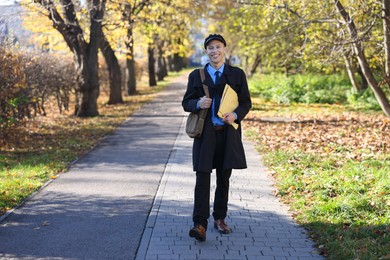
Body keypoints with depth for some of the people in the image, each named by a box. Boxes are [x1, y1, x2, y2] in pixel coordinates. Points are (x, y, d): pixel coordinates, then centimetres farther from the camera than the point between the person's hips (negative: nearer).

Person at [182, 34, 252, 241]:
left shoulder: (237, 74, 6)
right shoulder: (196, 75, 6)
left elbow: (246, 102, 7)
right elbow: (186, 103, 7)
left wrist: (235, 115, -13)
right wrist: (198, 104, -16)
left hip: (228, 133, 1)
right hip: (205, 133, -1)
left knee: (224, 179, 10)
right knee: (202, 178, -9)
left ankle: (220, 219, 24)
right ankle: (200, 224, -11)